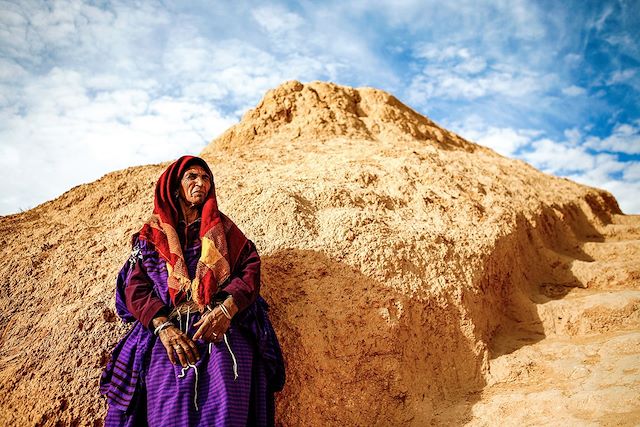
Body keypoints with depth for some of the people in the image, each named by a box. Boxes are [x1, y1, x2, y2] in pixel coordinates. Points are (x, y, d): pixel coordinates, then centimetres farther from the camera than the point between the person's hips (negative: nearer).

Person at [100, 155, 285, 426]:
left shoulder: (223, 229, 20)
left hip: (223, 329, 0)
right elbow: (135, 287, 6)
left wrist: (226, 309, -13)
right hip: (168, 332, 0)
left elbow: (251, 269, 7)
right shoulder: (153, 234, 18)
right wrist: (163, 326, -13)